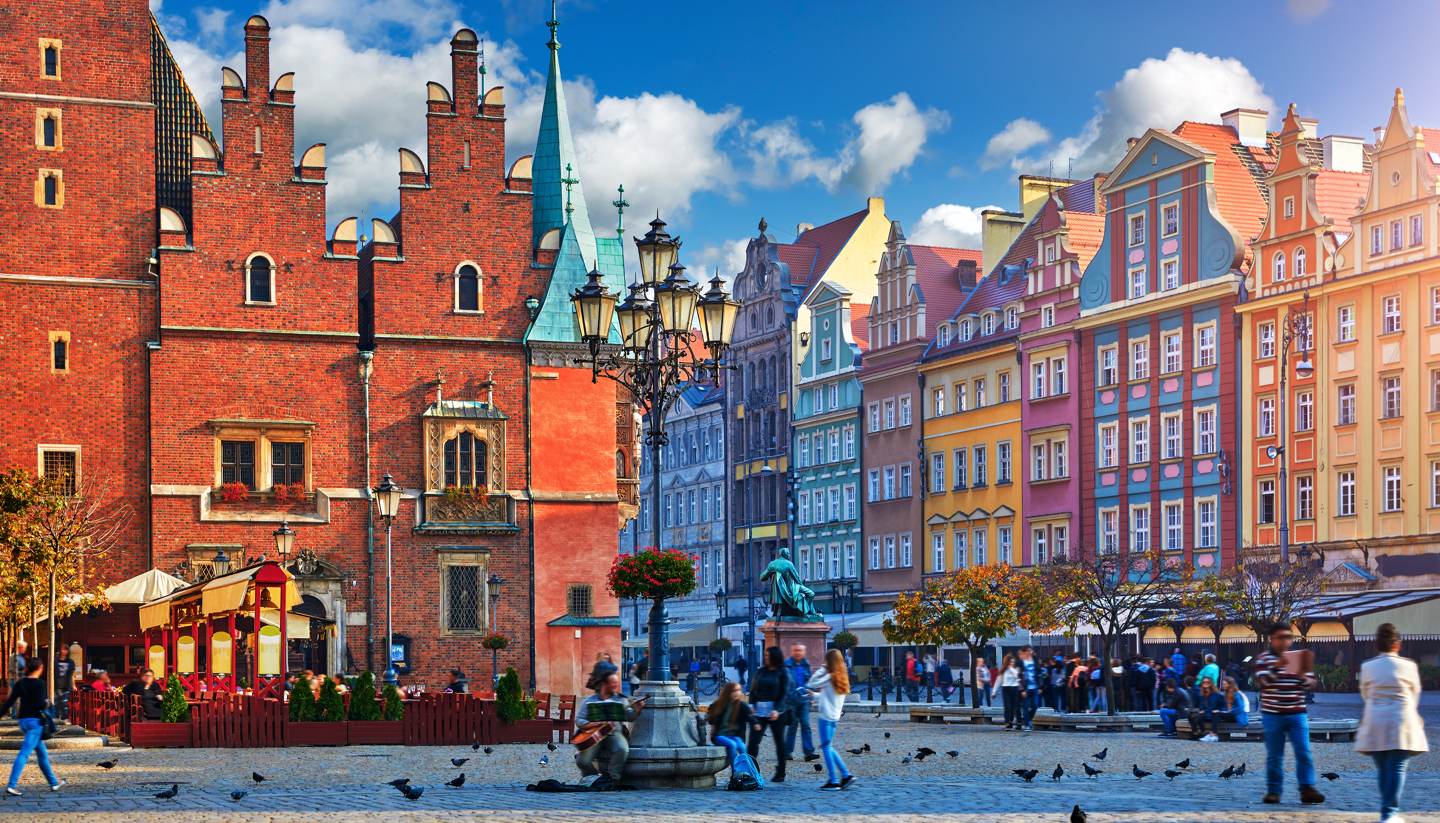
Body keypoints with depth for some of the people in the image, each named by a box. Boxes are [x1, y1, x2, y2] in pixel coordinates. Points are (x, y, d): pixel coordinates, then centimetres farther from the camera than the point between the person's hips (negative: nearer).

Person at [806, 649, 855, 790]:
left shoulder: (829, 677, -14)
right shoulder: (842, 678, 10)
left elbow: (810, 685, -12)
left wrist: (820, 670, -6)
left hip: (826, 716, -8)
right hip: (835, 715, 8)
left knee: (826, 747, -3)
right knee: (829, 747, 17)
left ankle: (833, 781, -4)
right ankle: (846, 775, 12)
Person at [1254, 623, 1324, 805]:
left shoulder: (1299, 657, 9)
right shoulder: (1263, 658, 1)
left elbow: (1311, 683, 5)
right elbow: (1262, 681, -13)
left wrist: (1302, 676, -17)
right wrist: (1277, 666, -25)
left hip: (1297, 714, 2)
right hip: (1272, 714, -2)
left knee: (1304, 752, -7)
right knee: (1274, 756, 3)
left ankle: (1307, 789, -7)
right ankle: (1273, 791, 8)